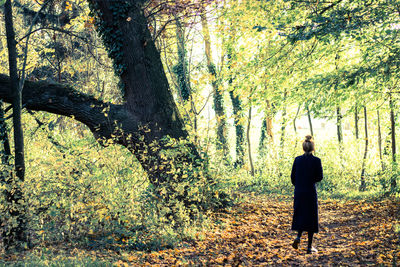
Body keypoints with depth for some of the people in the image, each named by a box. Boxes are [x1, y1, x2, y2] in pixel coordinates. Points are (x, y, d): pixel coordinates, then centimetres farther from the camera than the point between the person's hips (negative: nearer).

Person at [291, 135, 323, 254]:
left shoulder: (297, 159, -1)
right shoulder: (316, 160, -9)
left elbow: (293, 176, 3)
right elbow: (319, 177, -5)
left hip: (298, 192, 3)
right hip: (310, 192, -3)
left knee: (300, 215, 20)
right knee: (311, 218, 6)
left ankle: (298, 237, 0)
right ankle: (310, 246, 9)